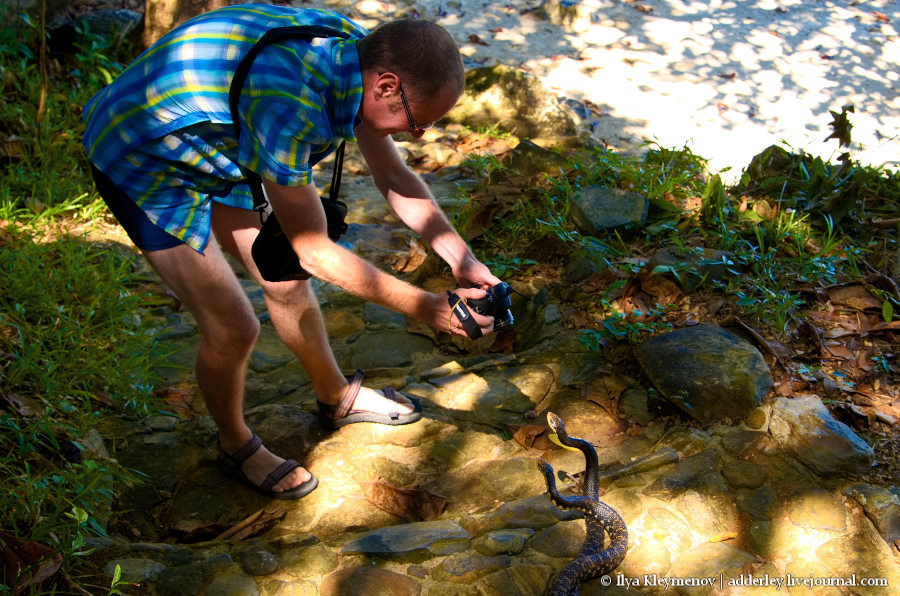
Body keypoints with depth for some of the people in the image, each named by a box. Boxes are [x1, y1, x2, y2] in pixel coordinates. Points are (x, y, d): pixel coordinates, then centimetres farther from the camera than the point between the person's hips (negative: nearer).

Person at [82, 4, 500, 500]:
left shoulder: (355, 50, -13)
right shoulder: (290, 104, -40)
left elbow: (394, 176, -1)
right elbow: (313, 251, -30)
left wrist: (461, 259, -8)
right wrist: (424, 308, -23)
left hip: (208, 152, 8)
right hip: (142, 168, -8)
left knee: (284, 280, 14)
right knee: (232, 329, -6)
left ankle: (338, 399, 37)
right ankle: (236, 447, 22)